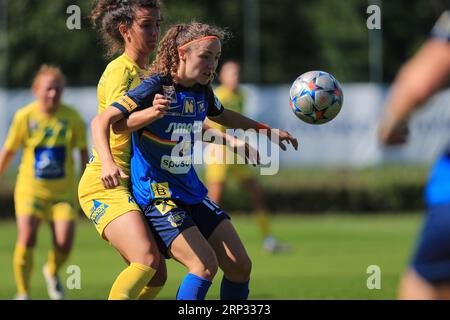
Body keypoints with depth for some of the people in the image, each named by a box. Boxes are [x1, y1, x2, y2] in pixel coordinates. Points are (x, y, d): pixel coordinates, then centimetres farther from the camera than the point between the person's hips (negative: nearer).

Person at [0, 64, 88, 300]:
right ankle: (23, 294, -1)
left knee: (64, 243, -11)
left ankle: (52, 272, 26)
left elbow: (83, 153, 2)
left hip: (63, 190, 1)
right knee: (27, 238, -19)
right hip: (30, 189, -1)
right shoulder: (24, 117, -6)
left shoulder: (72, 118, -6)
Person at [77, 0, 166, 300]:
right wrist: (149, 113, -52)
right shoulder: (120, 71, -12)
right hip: (105, 185, -9)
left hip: (129, 185, 9)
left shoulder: (146, 73, 16)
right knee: (147, 258, -27)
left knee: (157, 275, 3)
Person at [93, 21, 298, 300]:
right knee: (205, 264, -23)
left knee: (240, 265, 2)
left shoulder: (202, 92, 5)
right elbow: (102, 121, -20)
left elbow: (222, 116, 30)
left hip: (192, 192, 8)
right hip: (157, 195, -8)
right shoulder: (156, 88, -17)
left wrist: (264, 130, 31)